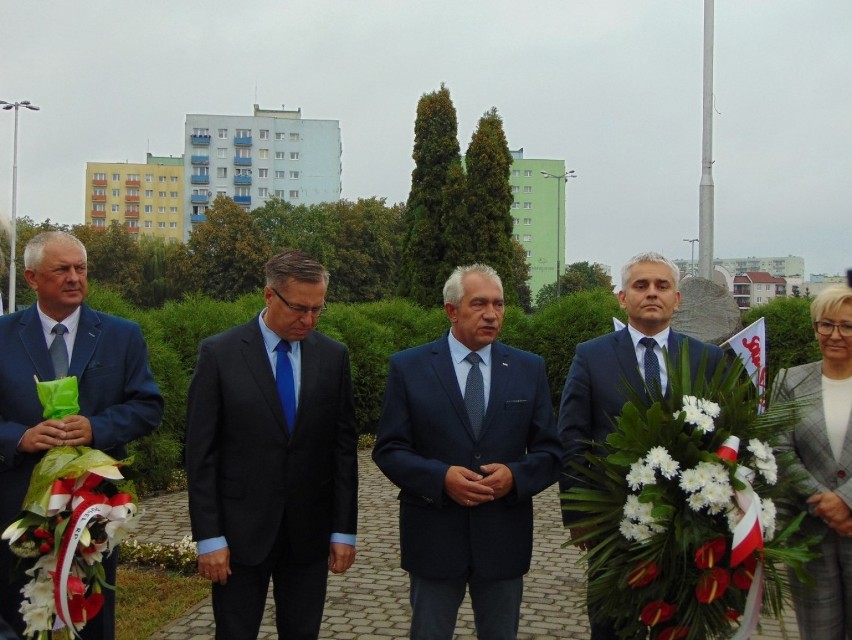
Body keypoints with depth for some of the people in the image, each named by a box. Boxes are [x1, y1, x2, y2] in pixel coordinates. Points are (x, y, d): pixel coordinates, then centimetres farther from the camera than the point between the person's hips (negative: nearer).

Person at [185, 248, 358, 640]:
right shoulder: (219, 354, -5)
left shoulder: (333, 357, 3)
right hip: (241, 532, -2)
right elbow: (201, 453, -5)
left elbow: (344, 447, 4)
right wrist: (208, 537, -8)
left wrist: (344, 530, 2)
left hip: (309, 533, 2)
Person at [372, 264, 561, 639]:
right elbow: (388, 450, -4)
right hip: (434, 537, -2)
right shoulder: (408, 368, -2)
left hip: (505, 538, 2)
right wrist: (441, 477, -20)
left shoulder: (529, 369, 4)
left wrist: (515, 476, -16)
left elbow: (549, 453, 4)